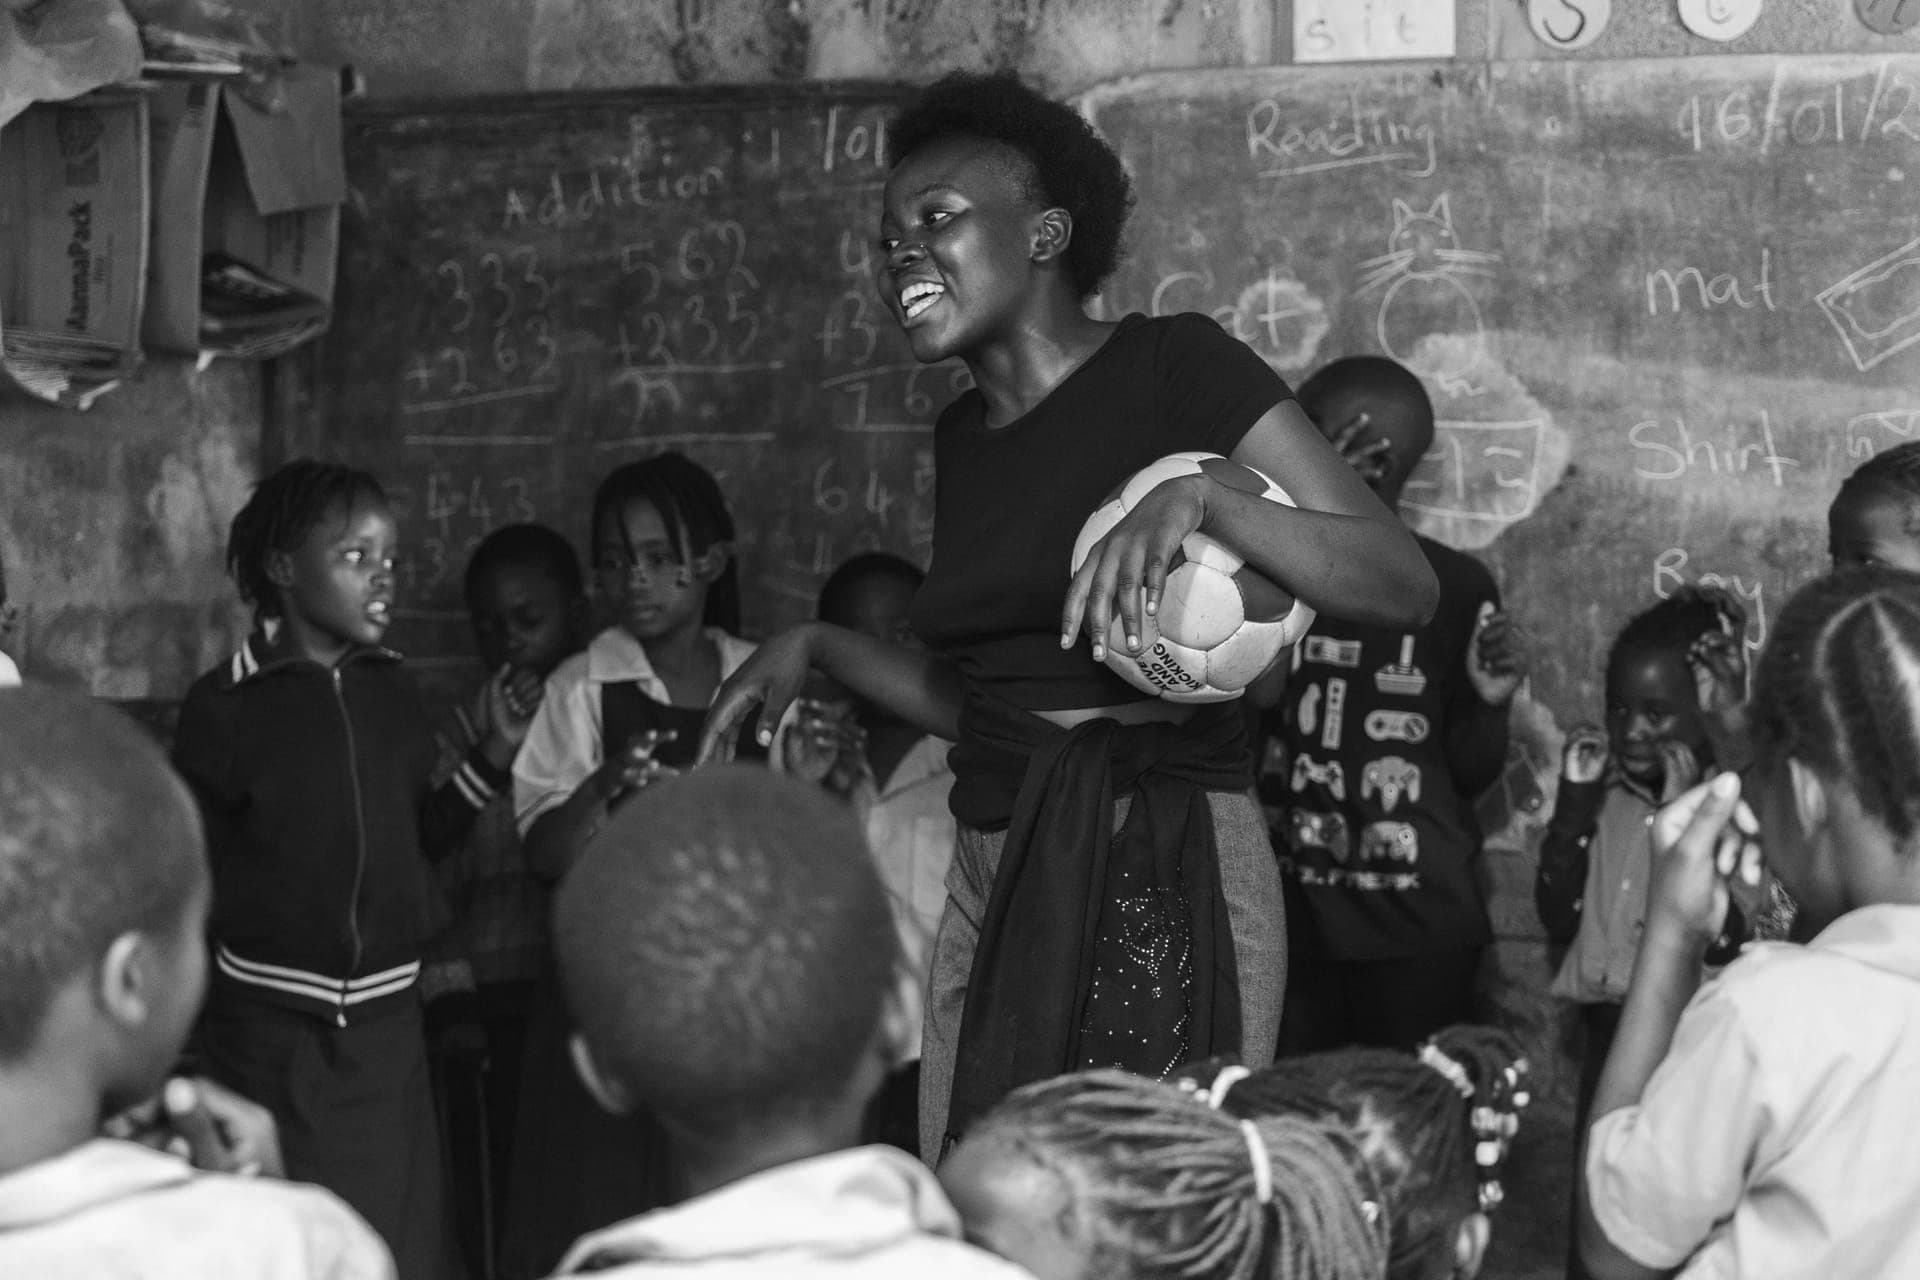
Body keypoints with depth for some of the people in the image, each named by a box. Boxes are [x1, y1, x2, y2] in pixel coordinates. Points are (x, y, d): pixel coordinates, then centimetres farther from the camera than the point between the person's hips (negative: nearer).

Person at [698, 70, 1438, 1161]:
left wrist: (1198, 497, -25)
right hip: (994, 874, 6)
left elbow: (1406, 586, -12)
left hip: (1159, 869, -6)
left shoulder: (1174, 368, -5)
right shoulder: (964, 436, 15)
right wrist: (818, 649, 15)